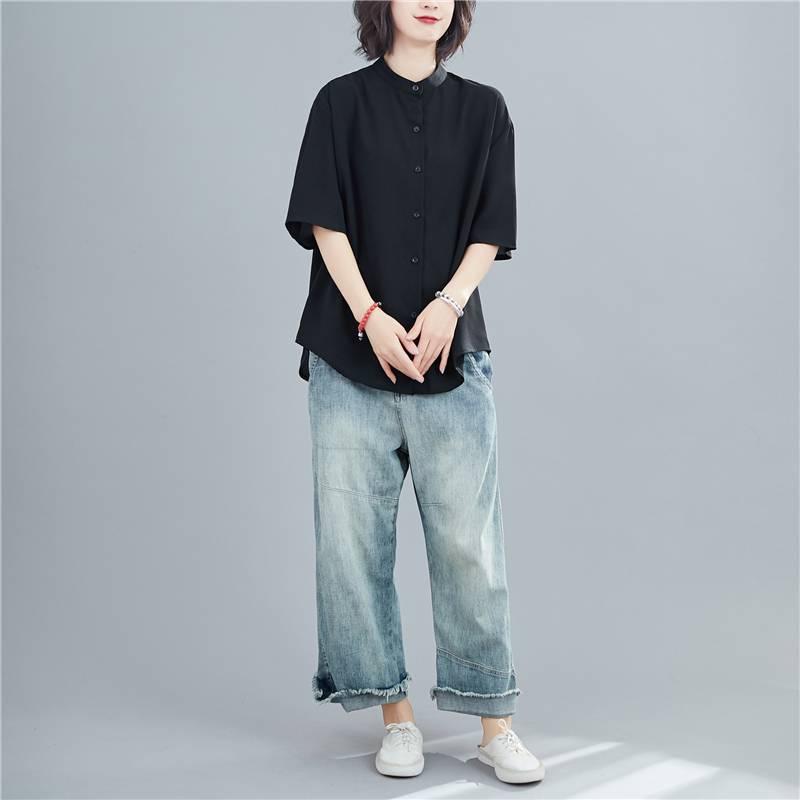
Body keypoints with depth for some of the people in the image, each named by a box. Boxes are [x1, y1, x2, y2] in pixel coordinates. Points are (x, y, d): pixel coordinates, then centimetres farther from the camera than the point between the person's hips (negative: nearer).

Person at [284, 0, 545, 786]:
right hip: (351, 353, 0)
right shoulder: (341, 102, 7)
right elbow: (325, 222, -1)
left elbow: (490, 231, 5)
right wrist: (370, 316, -13)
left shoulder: (483, 109, 11)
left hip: (451, 352, 1)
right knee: (353, 535, 0)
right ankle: (395, 713, 14)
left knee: (468, 538, -2)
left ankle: (493, 723, 8)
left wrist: (447, 304, -12)